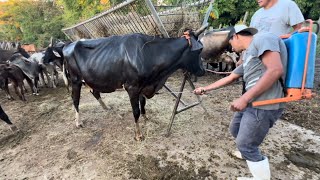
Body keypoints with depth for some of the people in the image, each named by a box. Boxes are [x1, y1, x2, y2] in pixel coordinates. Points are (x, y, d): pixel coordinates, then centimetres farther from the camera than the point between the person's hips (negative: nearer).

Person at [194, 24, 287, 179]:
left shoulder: (262, 39, -9)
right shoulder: (248, 56, 20)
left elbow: (276, 70, -22)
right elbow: (230, 78, 27)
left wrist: (244, 98, -23)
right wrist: (205, 88, 31)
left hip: (264, 105, -10)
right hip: (251, 102, 10)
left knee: (246, 146, 1)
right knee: (235, 130, 25)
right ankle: (249, 153, 52)